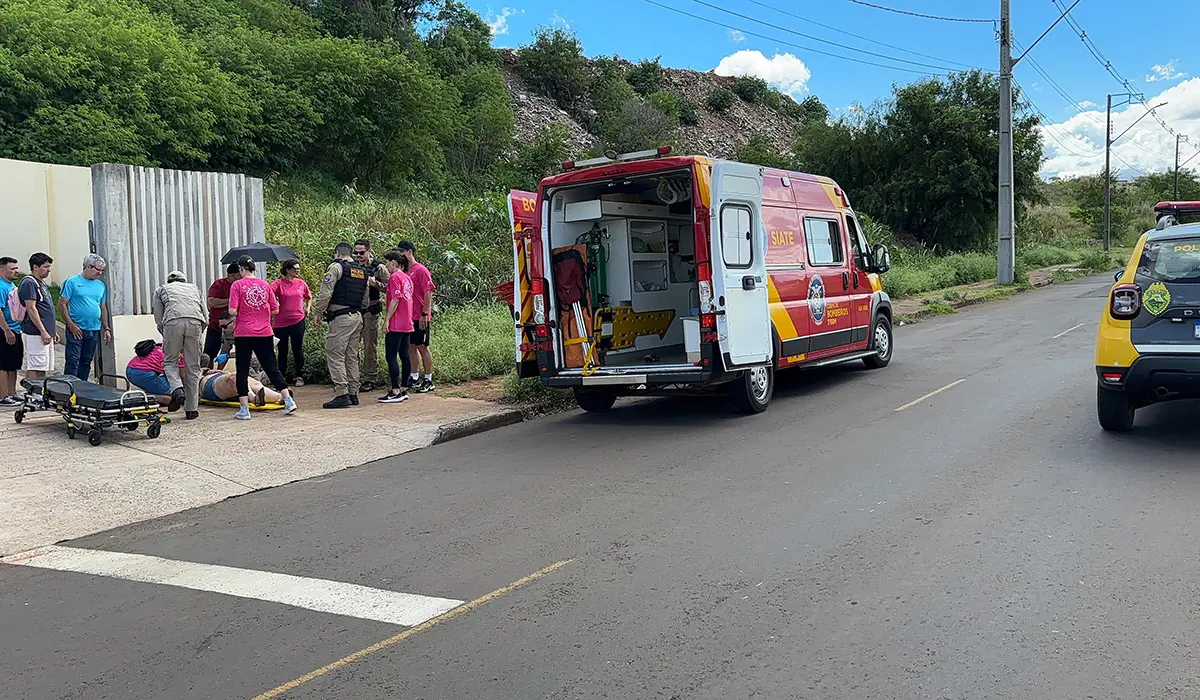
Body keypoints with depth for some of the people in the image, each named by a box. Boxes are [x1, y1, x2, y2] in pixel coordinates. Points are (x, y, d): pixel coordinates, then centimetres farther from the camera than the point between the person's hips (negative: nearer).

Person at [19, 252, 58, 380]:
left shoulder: (41, 282, 19)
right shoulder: (29, 283, -10)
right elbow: (31, 309, -17)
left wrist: (54, 331, 21)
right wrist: (43, 331, -19)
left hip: (46, 333, 10)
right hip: (35, 334, -10)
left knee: (43, 368, 9)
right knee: (34, 368, -9)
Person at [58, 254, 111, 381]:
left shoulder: (101, 286, 13)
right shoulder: (72, 282, -3)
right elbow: (62, 304, -6)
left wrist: (106, 328, 10)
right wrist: (71, 325, -12)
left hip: (94, 331, 5)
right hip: (76, 329, -5)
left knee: (86, 362, 10)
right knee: (72, 362, -7)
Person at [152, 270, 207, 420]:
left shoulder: (161, 290, 30)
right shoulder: (194, 288, 35)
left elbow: (159, 320, 19)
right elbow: (205, 316, 25)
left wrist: (167, 339, 30)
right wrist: (198, 335, 32)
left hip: (172, 322, -1)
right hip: (195, 323, 1)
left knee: (171, 361, 15)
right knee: (193, 367, 6)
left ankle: (177, 389, -13)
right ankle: (191, 409, 7)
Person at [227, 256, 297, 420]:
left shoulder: (237, 285, -6)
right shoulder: (264, 284, 5)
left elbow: (232, 311, -13)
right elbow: (275, 310, 7)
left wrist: (234, 316, 8)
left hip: (243, 334, -3)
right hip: (264, 333, 3)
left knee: (242, 371, 5)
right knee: (272, 367, 10)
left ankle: (244, 409, 5)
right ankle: (289, 401, 5)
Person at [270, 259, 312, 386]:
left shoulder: (301, 283, 6)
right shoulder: (279, 283, -5)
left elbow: (308, 297, 23)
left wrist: (308, 308, 10)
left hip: (298, 320, 2)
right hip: (281, 322, -2)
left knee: (298, 350, 5)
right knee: (282, 351, 8)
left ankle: (299, 376, 17)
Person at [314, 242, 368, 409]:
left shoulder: (336, 267, -5)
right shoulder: (363, 271, 17)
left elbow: (325, 293, -12)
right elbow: (365, 300, 16)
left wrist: (319, 312, -2)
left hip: (340, 318, -7)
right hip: (358, 317, 7)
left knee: (335, 355, -5)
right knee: (352, 356, 12)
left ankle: (341, 394, -10)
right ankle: (353, 394, 13)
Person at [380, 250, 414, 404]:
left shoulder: (395, 277, -11)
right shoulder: (406, 277, 16)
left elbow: (395, 299, -18)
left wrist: (387, 319, -16)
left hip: (396, 324, -9)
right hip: (407, 323, 9)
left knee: (391, 356, -6)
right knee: (404, 355, 10)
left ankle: (395, 392, -8)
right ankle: (404, 389, 14)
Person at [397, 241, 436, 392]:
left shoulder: (420, 270, -10)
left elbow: (428, 293, -14)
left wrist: (424, 314, -17)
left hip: (419, 317, -7)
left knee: (422, 347, -1)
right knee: (411, 347, 11)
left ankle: (428, 381, 7)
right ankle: (415, 379, 21)